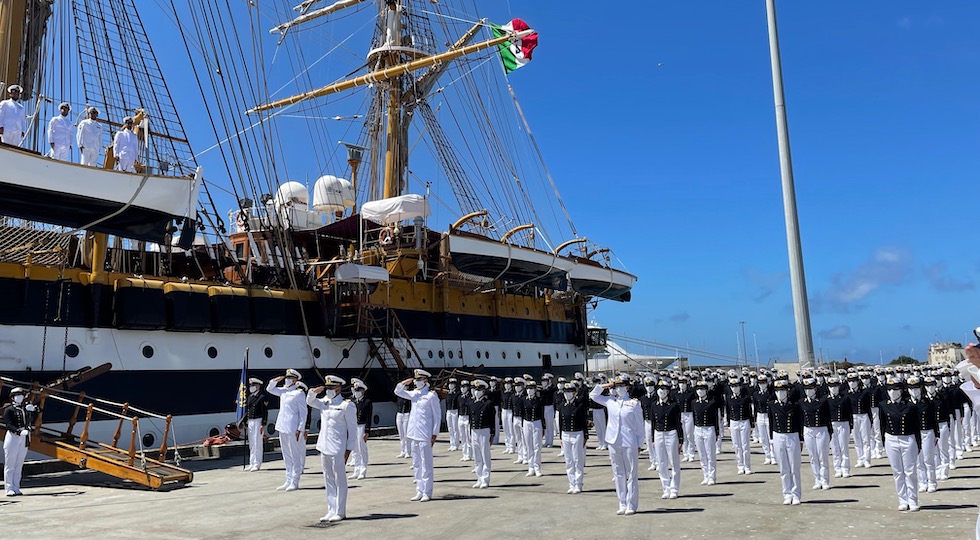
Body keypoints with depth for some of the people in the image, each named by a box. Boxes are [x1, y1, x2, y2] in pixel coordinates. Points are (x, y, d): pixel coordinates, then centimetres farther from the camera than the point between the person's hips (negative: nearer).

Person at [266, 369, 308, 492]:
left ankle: (294, 483, 5)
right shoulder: (283, 391, 12)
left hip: (292, 429, -8)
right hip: (282, 428, 8)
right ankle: (288, 481, 21)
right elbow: (269, 389, 26)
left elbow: (303, 413, -11)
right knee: (286, 457, 13)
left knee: (295, 457, 0)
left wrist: (300, 429, -16)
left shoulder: (299, 393, -9)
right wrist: (275, 380, 7)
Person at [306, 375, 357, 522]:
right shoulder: (324, 402, 10)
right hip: (324, 447, 7)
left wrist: (348, 449, -11)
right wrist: (314, 392, 5)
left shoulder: (346, 406, -9)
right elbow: (309, 401, 27)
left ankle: (340, 512, 9)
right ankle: (331, 510, 20)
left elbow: (352, 429, -8)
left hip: (337, 449, -7)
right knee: (328, 481, 12)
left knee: (339, 480, 1)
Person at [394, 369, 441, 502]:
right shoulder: (414, 394, 11)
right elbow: (397, 392, 20)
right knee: (416, 464, 11)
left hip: (425, 436, -7)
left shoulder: (431, 396, -7)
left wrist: (435, 434, -10)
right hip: (413, 434, 7)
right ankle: (419, 491, 19)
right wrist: (403, 384, 1)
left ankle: (427, 493, 3)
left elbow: (437, 415, -6)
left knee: (426, 465, -2)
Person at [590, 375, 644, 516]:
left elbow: (639, 426, 1)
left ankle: (631, 505, 9)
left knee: (631, 475, 2)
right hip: (613, 443, 3)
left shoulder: (634, 403, -1)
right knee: (618, 474, 8)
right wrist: (605, 386, 6)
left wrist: (639, 445, -1)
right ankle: (622, 505, 16)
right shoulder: (610, 401, 8)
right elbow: (592, 395, 18)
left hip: (630, 444, -3)